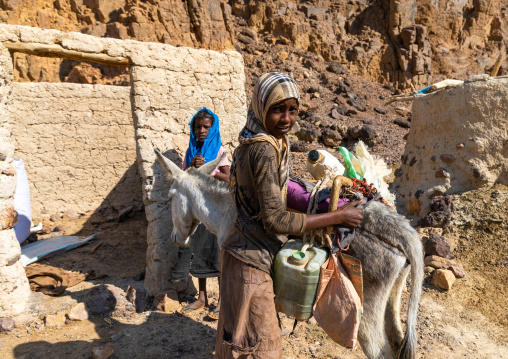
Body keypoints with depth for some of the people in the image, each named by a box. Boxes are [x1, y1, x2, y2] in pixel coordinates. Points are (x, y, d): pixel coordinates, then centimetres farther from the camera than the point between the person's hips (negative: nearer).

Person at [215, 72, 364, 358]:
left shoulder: (253, 143, 6)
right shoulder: (265, 150, -24)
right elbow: (275, 220, -27)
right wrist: (338, 216, -20)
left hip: (252, 253, 9)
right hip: (252, 261, -9)